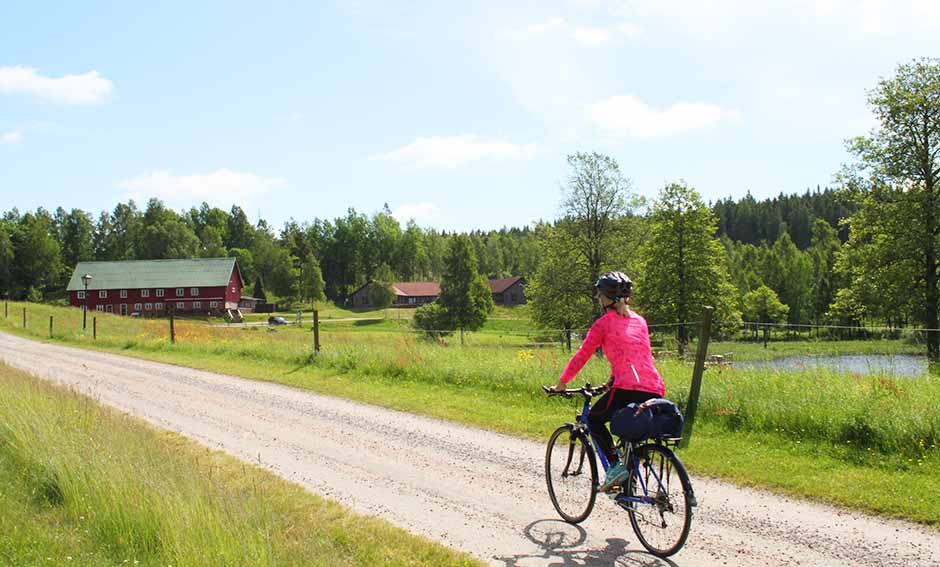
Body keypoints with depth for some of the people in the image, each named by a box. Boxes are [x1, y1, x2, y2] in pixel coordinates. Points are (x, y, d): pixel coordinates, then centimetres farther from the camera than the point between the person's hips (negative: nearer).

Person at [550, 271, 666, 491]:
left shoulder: (603, 323, 4)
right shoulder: (640, 321, 22)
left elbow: (581, 356, 5)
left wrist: (562, 383, 15)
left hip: (627, 390, -6)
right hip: (654, 390, 6)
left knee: (594, 419, 17)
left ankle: (615, 465, 0)